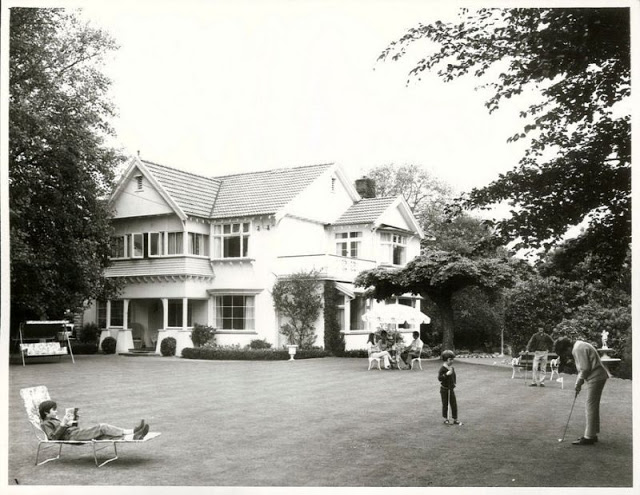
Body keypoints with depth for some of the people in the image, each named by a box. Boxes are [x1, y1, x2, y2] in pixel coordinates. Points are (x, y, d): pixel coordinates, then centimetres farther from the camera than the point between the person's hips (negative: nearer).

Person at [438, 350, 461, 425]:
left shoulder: (452, 368, 4)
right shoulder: (442, 369, -16)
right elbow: (439, 378, -26)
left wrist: (454, 383, 11)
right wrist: (446, 374, -34)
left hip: (451, 389, 5)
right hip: (444, 389, -5)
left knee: (454, 404, 4)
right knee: (445, 405, 7)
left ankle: (455, 419, 13)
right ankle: (446, 419, 20)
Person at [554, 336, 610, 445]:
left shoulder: (578, 349, -18)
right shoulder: (578, 347, 14)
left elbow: (585, 369, -19)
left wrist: (578, 383, -7)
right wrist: (579, 383, 12)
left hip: (596, 378, -11)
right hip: (598, 377, 11)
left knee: (590, 406, -7)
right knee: (593, 406, 16)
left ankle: (589, 437, -4)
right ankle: (592, 434, 24)